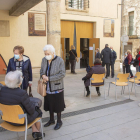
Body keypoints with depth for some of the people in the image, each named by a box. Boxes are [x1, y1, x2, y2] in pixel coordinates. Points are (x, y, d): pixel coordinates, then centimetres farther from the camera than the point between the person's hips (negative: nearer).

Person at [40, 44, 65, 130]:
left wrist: (49, 78, -21)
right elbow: (42, 70, 14)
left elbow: (62, 74, -19)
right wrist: (43, 75, -10)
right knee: (49, 104, 17)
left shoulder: (60, 61, -15)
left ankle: (59, 121, 29)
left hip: (57, 88, -5)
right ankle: (51, 120, 38)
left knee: (57, 105, 8)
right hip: (47, 87, 5)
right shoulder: (44, 60, 1)